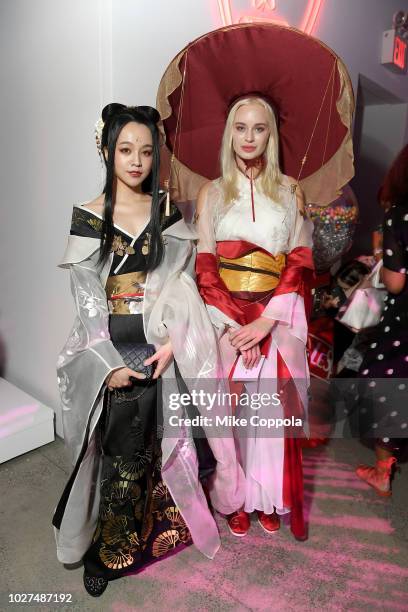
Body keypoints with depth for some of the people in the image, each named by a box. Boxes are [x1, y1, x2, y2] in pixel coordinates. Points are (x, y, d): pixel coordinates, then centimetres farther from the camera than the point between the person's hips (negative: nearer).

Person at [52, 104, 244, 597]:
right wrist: (109, 364, -12)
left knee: (150, 442, 7)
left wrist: (172, 342, -12)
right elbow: (86, 298, -4)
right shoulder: (88, 218, 1)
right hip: (112, 348, -1)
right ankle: (108, 549, 24)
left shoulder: (169, 214, 6)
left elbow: (184, 286, 2)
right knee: (122, 447, -1)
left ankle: (111, 550, 32)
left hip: (160, 346, 2)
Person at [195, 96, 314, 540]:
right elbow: (204, 267, -1)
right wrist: (235, 323, -13)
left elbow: (300, 262, -1)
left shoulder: (289, 190, 7)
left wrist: (265, 321, -13)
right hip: (227, 317, 0)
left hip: (278, 317, 1)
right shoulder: (211, 193, 6)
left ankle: (271, 499, 27)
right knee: (230, 407, 5)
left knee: (275, 405, 5)